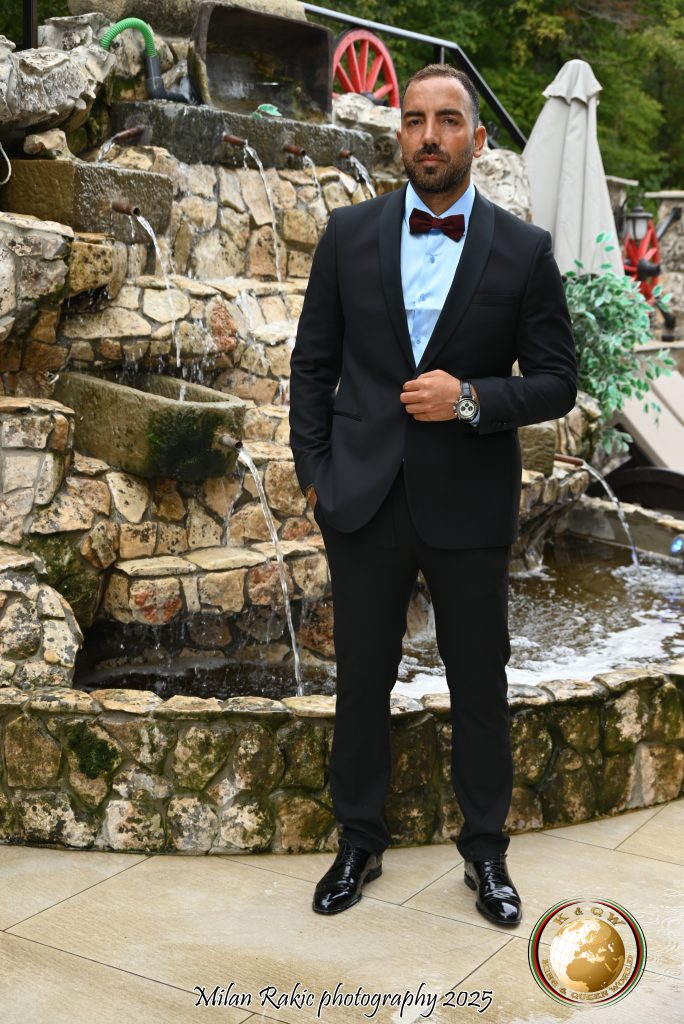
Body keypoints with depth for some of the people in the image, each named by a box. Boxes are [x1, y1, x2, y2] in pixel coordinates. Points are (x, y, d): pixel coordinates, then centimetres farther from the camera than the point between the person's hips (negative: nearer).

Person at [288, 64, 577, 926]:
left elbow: (556, 382, -1)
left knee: (479, 686, 10)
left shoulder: (523, 250, -2)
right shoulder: (349, 233, 2)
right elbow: (313, 364, 7)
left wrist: (473, 399, -18)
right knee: (362, 681, 12)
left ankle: (485, 853, 29)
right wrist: (313, 474, 0)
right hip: (364, 500, 1)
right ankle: (359, 843, 30)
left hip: (469, 505, -1)